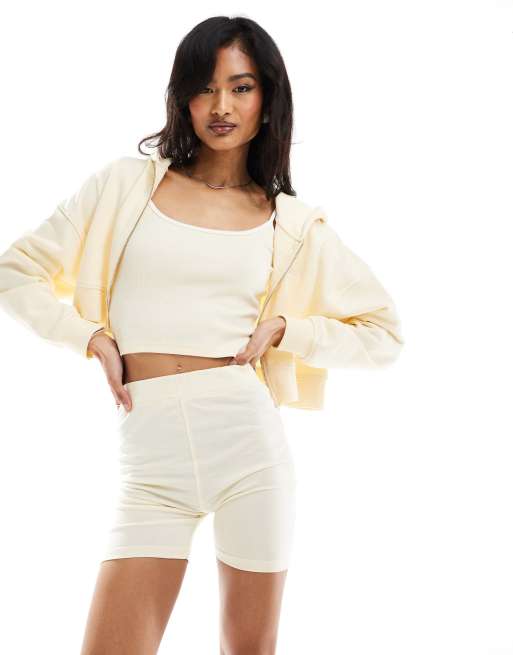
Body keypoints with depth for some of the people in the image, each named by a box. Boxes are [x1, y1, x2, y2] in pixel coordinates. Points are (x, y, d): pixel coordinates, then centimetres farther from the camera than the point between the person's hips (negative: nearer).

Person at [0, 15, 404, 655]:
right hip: (151, 456, 0)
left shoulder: (291, 223, 9)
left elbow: (384, 333, 14)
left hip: (248, 439, 1)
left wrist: (282, 328, 1)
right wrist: (94, 339, -2)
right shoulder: (128, 183, 7)